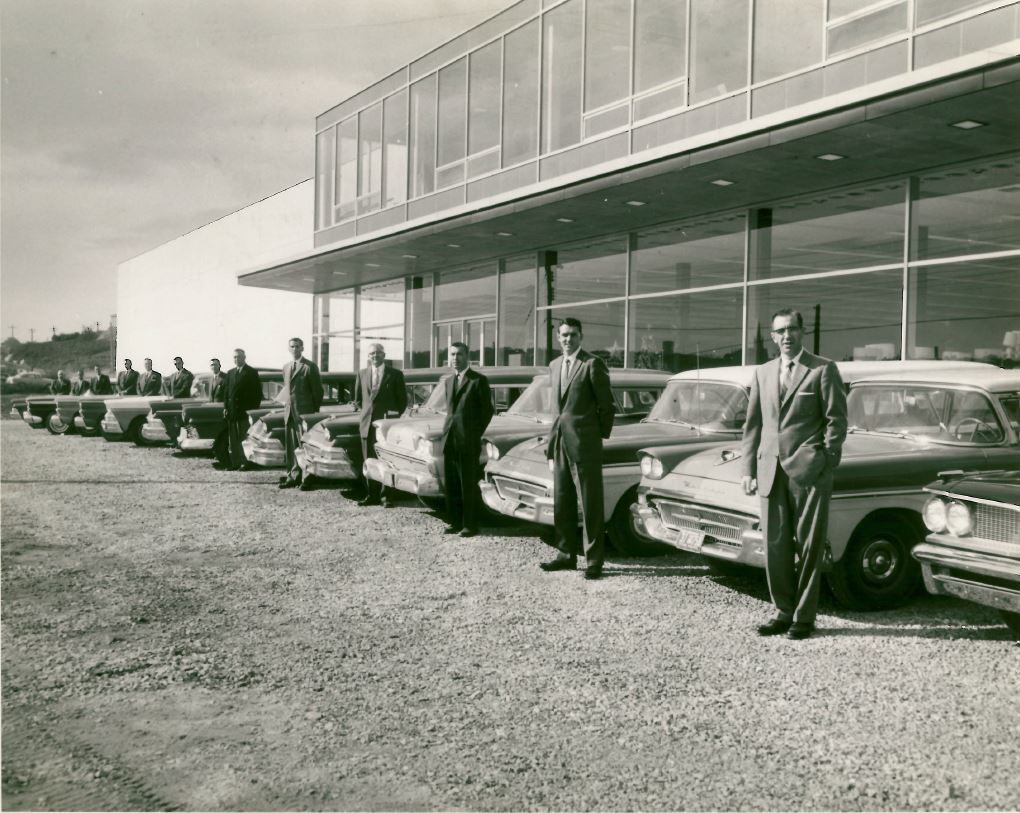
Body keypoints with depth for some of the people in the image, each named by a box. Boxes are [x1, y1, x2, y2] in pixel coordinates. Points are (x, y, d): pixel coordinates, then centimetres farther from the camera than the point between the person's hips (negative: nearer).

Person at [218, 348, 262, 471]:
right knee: (233, 439, 5)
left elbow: (257, 392, -5)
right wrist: (225, 407, 6)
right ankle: (235, 462, 9)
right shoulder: (230, 373, 15)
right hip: (232, 410, 5)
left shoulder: (251, 372, -2)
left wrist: (254, 408, -11)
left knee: (244, 437, -3)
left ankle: (246, 462, 0)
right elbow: (227, 391, 15)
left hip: (246, 410, -5)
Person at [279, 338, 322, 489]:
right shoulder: (286, 367, 16)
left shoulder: (310, 366, -4)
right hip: (289, 411, 6)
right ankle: (293, 474, 12)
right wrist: (286, 401, 13)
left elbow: (317, 390, -3)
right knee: (291, 445, 7)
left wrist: (316, 411, -3)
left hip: (304, 412, -6)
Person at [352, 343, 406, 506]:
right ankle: (371, 495, 13)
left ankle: (386, 496, 0)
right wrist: (366, 411, 12)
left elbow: (403, 400, 6)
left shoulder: (395, 374, 2)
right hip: (367, 424, 3)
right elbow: (358, 399, 21)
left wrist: (394, 417, 4)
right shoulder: (362, 374, 10)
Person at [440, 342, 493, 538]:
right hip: (449, 440, 6)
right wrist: (447, 432, 11)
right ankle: (454, 521, 17)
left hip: (468, 441, -6)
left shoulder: (479, 380, -3)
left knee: (469, 485, -2)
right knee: (450, 483, 8)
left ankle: (470, 524, 5)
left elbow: (487, 411, -1)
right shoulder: (448, 381, 16)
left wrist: (475, 434, -1)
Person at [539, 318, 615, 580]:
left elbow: (608, 405, -3)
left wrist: (599, 437, 0)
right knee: (562, 503, 12)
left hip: (584, 443, -6)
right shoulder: (554, 366, 14)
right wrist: (551, 446, 15)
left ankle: (594, 560, 6)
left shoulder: (593, 364, -6)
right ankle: (567, 555, 23)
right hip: (560, 443, 7)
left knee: (591, 505, 0)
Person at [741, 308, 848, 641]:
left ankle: (804, 617, 11)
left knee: (808, 547, 1)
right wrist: (748, 468, 9)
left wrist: (826, 462, -8)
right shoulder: (763, 373, 14)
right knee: (775, 547, 6)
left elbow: (836, 420, -1)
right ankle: (783, 612, 18)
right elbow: (753, 424, 14)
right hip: (771, 471, 4)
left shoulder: (823, 369, 1)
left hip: (808, 471, -4)